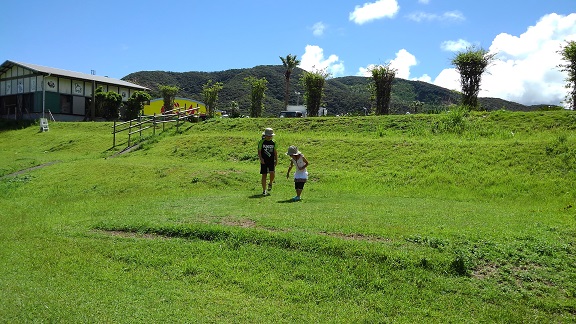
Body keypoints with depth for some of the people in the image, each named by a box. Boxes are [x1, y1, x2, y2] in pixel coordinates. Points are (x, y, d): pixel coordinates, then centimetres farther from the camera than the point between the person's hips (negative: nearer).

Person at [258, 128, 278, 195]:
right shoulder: (261, 142, -1)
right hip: (264, 161, -1)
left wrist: (276, 160, 6)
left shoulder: (273, 142, 7)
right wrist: (261, 158, -17)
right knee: (264, 175, 0)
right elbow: (259, 151, -2)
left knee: (272, 173, -18)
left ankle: (270, 184, 13)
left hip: (271, 161, 1)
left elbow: (275, 152, 12)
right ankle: (264, 190, 9)